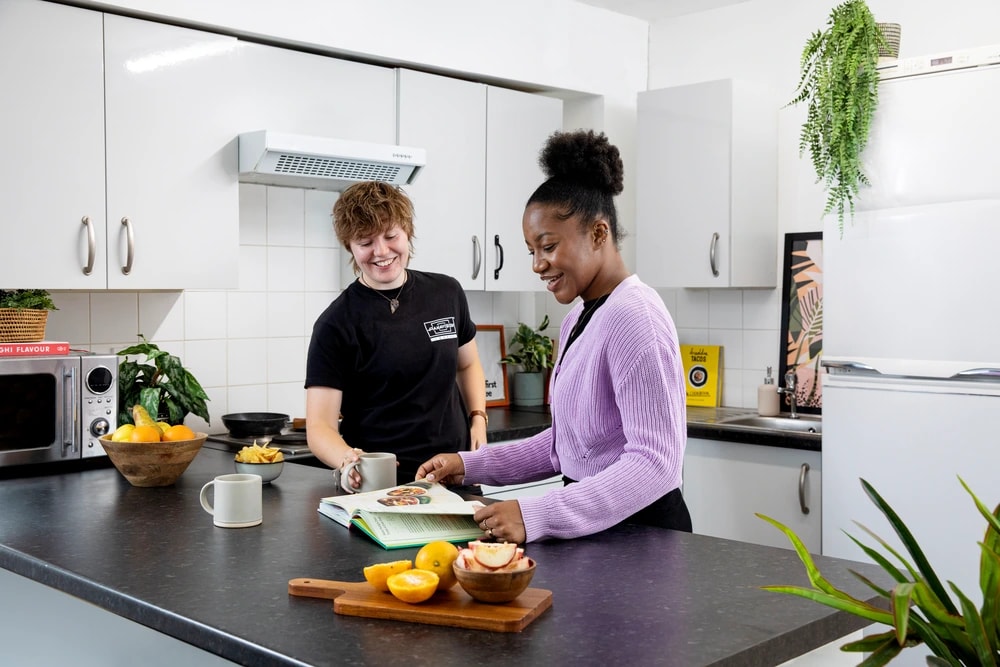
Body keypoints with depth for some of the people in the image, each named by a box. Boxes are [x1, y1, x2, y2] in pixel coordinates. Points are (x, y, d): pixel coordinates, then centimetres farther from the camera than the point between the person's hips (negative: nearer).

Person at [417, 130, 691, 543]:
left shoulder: (633, 316, -16)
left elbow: (653, 461, -22)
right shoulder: (576, 320, 11)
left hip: (641, 529, -7)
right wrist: (471, 466, 7)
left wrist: (538, 516, -29)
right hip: (589, 524, 7)